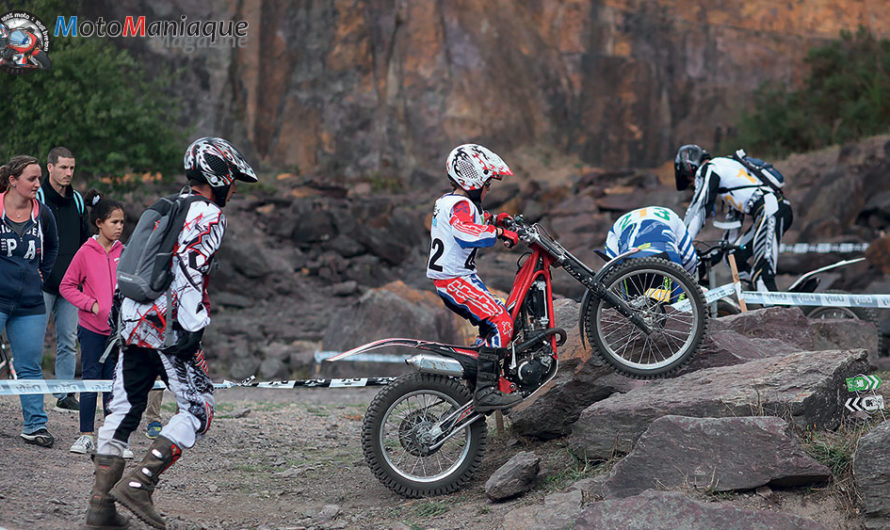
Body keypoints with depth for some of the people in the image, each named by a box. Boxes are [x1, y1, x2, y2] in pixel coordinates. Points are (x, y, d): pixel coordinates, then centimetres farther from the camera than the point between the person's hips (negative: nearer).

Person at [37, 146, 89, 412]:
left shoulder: (77, 201, 15)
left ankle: (65, 395, 9)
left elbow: (85, 240, 22)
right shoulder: (37, 198, -3)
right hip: (43, 283, -5)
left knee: (69, 340, 5)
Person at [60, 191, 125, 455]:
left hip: (119, 328, 2)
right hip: (91, 327, -2)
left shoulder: (123, 253, 4)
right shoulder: (86, 252, -5)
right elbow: (67, 286, -1)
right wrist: (91, 304, -11)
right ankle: (86, 436, 10)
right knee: (91, 379, 2)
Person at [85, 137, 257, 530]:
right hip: (168, 326, -8)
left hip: (133, 320, 9)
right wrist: (191, 327, -22)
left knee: (124, 410, 9)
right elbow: (189, 271, -20)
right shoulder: (209, 216, -7)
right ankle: (137, 484, -14)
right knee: (198, 410, -2)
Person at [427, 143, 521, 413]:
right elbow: (465, 234, -36)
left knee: (492, 324, 22)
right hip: (456, 280, -11)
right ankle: (485, 391, -26)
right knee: (500, 323, -19)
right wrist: (498, 232, -31)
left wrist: (492, 220, 22)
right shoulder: (461, 205, -15)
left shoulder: (448, 201, 17)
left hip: (448, 279, 11)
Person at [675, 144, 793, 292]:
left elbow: (698, 208, -5)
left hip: (772, 210, -10)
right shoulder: (726, 166, 33)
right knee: (735, 257, 16)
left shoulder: (706, 170, 4)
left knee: (762, 272, -19)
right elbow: (735, 213, 37)